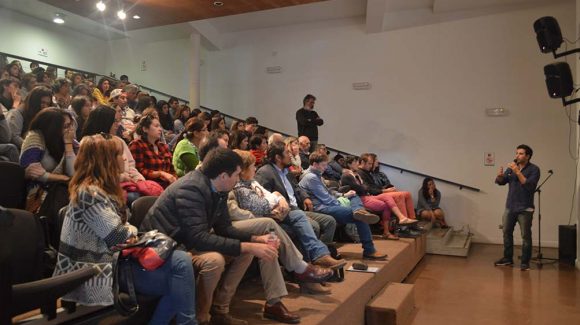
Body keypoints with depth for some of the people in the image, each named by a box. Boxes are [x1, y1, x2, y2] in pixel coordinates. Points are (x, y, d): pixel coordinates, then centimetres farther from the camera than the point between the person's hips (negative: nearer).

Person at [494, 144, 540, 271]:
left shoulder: (534, 169, -6)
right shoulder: (511, 167, 10)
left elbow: (529, 185, -20)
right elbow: (501, 182, 7)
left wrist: (518, 172, -25)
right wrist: (500, 176, -15)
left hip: (525, 209, -5)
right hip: (510, 207, 6)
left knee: (526, 236, -1)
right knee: (507, 233, 11)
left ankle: (525, 262, 8)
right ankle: (508, 258, 22)